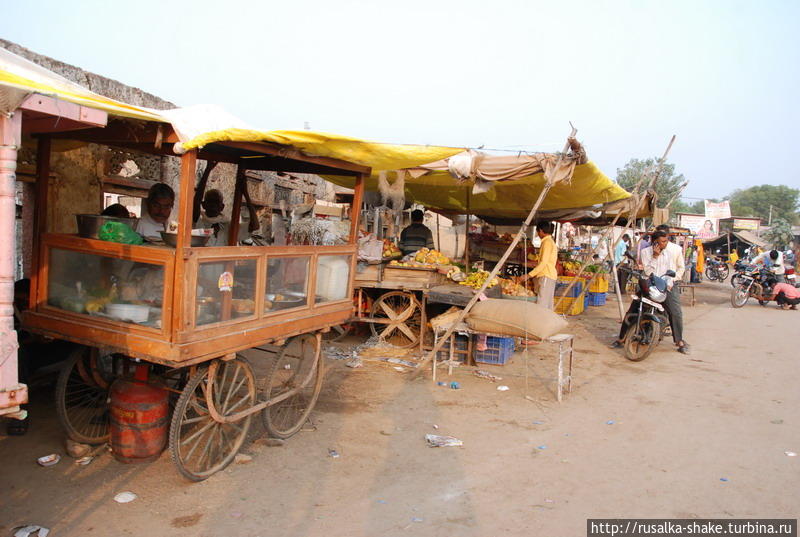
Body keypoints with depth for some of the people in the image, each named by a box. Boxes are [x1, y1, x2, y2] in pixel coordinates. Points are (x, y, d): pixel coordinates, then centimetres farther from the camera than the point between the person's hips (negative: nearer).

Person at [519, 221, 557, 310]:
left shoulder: (547, 242, -10)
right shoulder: (551, 241, 20)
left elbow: (543, 263, -17)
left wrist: (529, 275, -18)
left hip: (546, 276, -10)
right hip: (550, 276, 10)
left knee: (541, 306, -14)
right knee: (548, 307, 8)